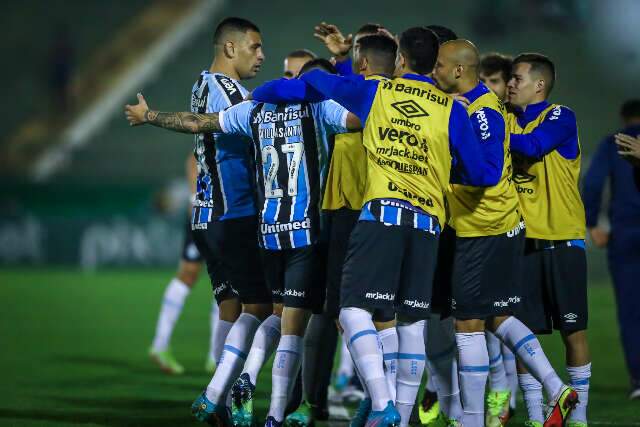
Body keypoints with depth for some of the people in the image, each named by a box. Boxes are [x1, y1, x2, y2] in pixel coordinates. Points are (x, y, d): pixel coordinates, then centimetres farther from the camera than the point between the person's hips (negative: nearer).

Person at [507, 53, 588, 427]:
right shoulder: (508, 121, 12)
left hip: (562, 241, -5)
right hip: (522, 242, 5)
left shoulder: (560, 118, -6)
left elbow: (531, 146, -23)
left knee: (574, 331, 2)